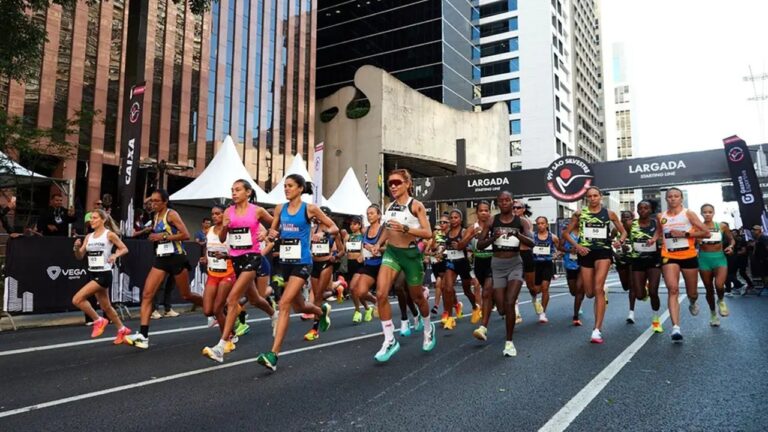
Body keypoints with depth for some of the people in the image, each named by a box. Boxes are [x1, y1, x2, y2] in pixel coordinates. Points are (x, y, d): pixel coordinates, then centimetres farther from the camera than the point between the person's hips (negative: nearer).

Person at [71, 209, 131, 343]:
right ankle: (122, 330, 29)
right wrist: (76, 247, -10)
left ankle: (99, 321, 2)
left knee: (77, 299, -17)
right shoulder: (89, 237, 10)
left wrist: (115, 255, -22)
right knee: (106, 306, 14)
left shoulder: (109, 234, -7)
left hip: (104, 274, -7)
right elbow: (79, 257, 10)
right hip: (92, 274, 7)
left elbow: (124, 249, -3)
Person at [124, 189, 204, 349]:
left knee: (186, 296, 7)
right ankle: (143, 335, -10)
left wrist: (163, 236, -21)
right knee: (147, 294, -8)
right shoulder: (156, 216, 12)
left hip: (176, 258, -7)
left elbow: (186, 235, -19)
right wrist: (154, 236, 9)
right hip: (161, 259, 7)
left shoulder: (172, 214, -10)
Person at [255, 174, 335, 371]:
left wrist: (324, 232, -21)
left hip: (302, 262, -6)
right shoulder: (280, 208, 6)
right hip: (285, 261, 6)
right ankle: (323, 311, 51)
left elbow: (334, 228, 0)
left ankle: (274, 354, -16)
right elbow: (273, 231, 18)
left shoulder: (310, 209, -6)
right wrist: (272, 233, -6)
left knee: (284, 303, -19)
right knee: (299, 307, 17)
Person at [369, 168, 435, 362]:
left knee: (417, 297, 13)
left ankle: (428, 329, 43)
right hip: (391, 253, 4)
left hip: (411, 254, -4)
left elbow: (428, 233, -16)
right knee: (381, 294, -15)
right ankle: (390, 341, -3)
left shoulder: (416, 206, -10)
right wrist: (379, 243, 5)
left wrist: (405, 229, -29)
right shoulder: (390, 206, 5)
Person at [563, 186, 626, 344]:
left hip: (603, 252, -2)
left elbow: (623, 231, 13)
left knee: (598, 289, -16)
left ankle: (597, 330, -13)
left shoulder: (609, 213, 3)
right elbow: (566, 233, 6)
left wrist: (620, 241, -9)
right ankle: (602, 292, 49)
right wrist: (576, 245, -10)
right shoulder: (580, 213, 3)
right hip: (586, 253, 2)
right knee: (589, 293, 8)